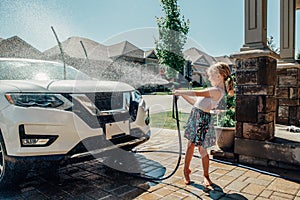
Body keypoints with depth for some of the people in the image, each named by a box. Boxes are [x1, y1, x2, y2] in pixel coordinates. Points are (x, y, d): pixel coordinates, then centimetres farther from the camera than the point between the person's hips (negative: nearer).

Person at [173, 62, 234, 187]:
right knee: (190, 145, 15)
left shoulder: (217, 91, -16)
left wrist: (180, 91, -13)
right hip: (195, 115, 9)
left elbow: (196, 93, -24)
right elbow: (195, 101, 18)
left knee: (202, 148, 2)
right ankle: (186, 170, 30)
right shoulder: (214, 90, 15)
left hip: (203, 118, -9)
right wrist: (182, 94, 15)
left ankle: (206, 175, 22)